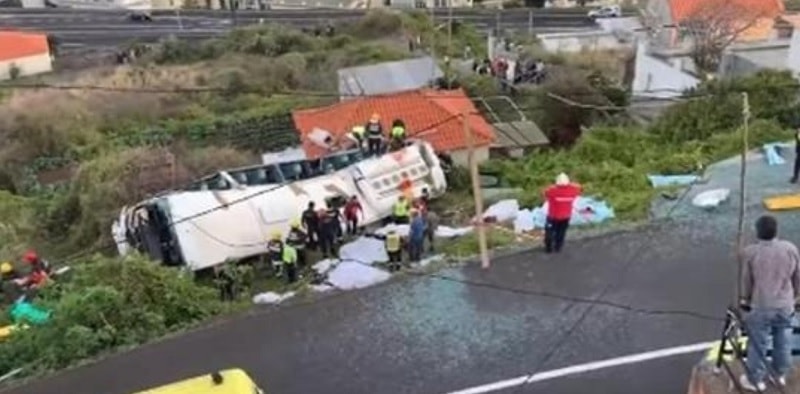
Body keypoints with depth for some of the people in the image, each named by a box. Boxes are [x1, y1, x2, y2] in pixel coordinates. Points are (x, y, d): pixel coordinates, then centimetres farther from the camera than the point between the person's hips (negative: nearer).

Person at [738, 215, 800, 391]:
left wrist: (745, 299, 11)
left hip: (760, 306, -3)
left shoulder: (750, 252, -16)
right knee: (783, 341, 21)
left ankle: (755, 380, 23)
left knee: (758, 344, 10)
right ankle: (781, 375, 37)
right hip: (785, 305, 4)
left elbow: (746, 280, -6)